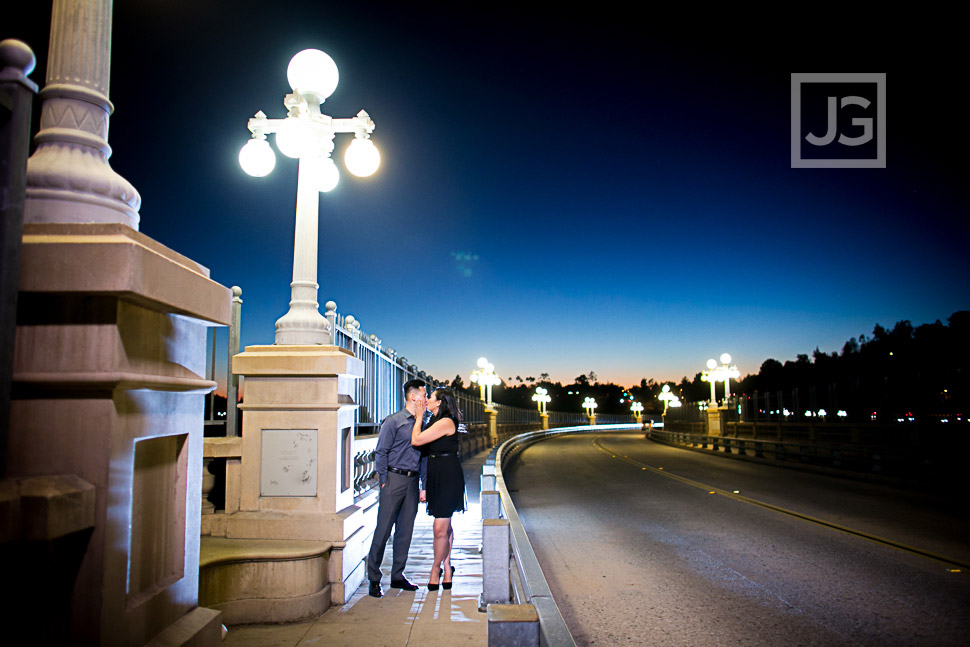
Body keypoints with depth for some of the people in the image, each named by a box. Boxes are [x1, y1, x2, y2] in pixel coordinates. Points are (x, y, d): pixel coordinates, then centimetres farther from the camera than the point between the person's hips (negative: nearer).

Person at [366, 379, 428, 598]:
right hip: (394, 479, -6)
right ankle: (374, 579, 8)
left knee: (405, 530, 10)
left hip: (412, 481, 6)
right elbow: (380, 452, -5)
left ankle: (397, 576, 21)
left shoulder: (421, 423, 12)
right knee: (383, 529, -2)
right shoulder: (393, 421, -5)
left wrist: (424, 486, 11)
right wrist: (384, 481, -8)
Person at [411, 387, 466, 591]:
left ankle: (436, 569, 9)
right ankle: (447, 567, 24)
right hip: (437, 476, 9)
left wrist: (419, 416, -7)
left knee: (440, 528, -5)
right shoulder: (435, 421, 14)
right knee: (445, 526, 15)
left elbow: (416, 440, -17)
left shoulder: (445, 422, -16)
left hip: (448, 477, -9)